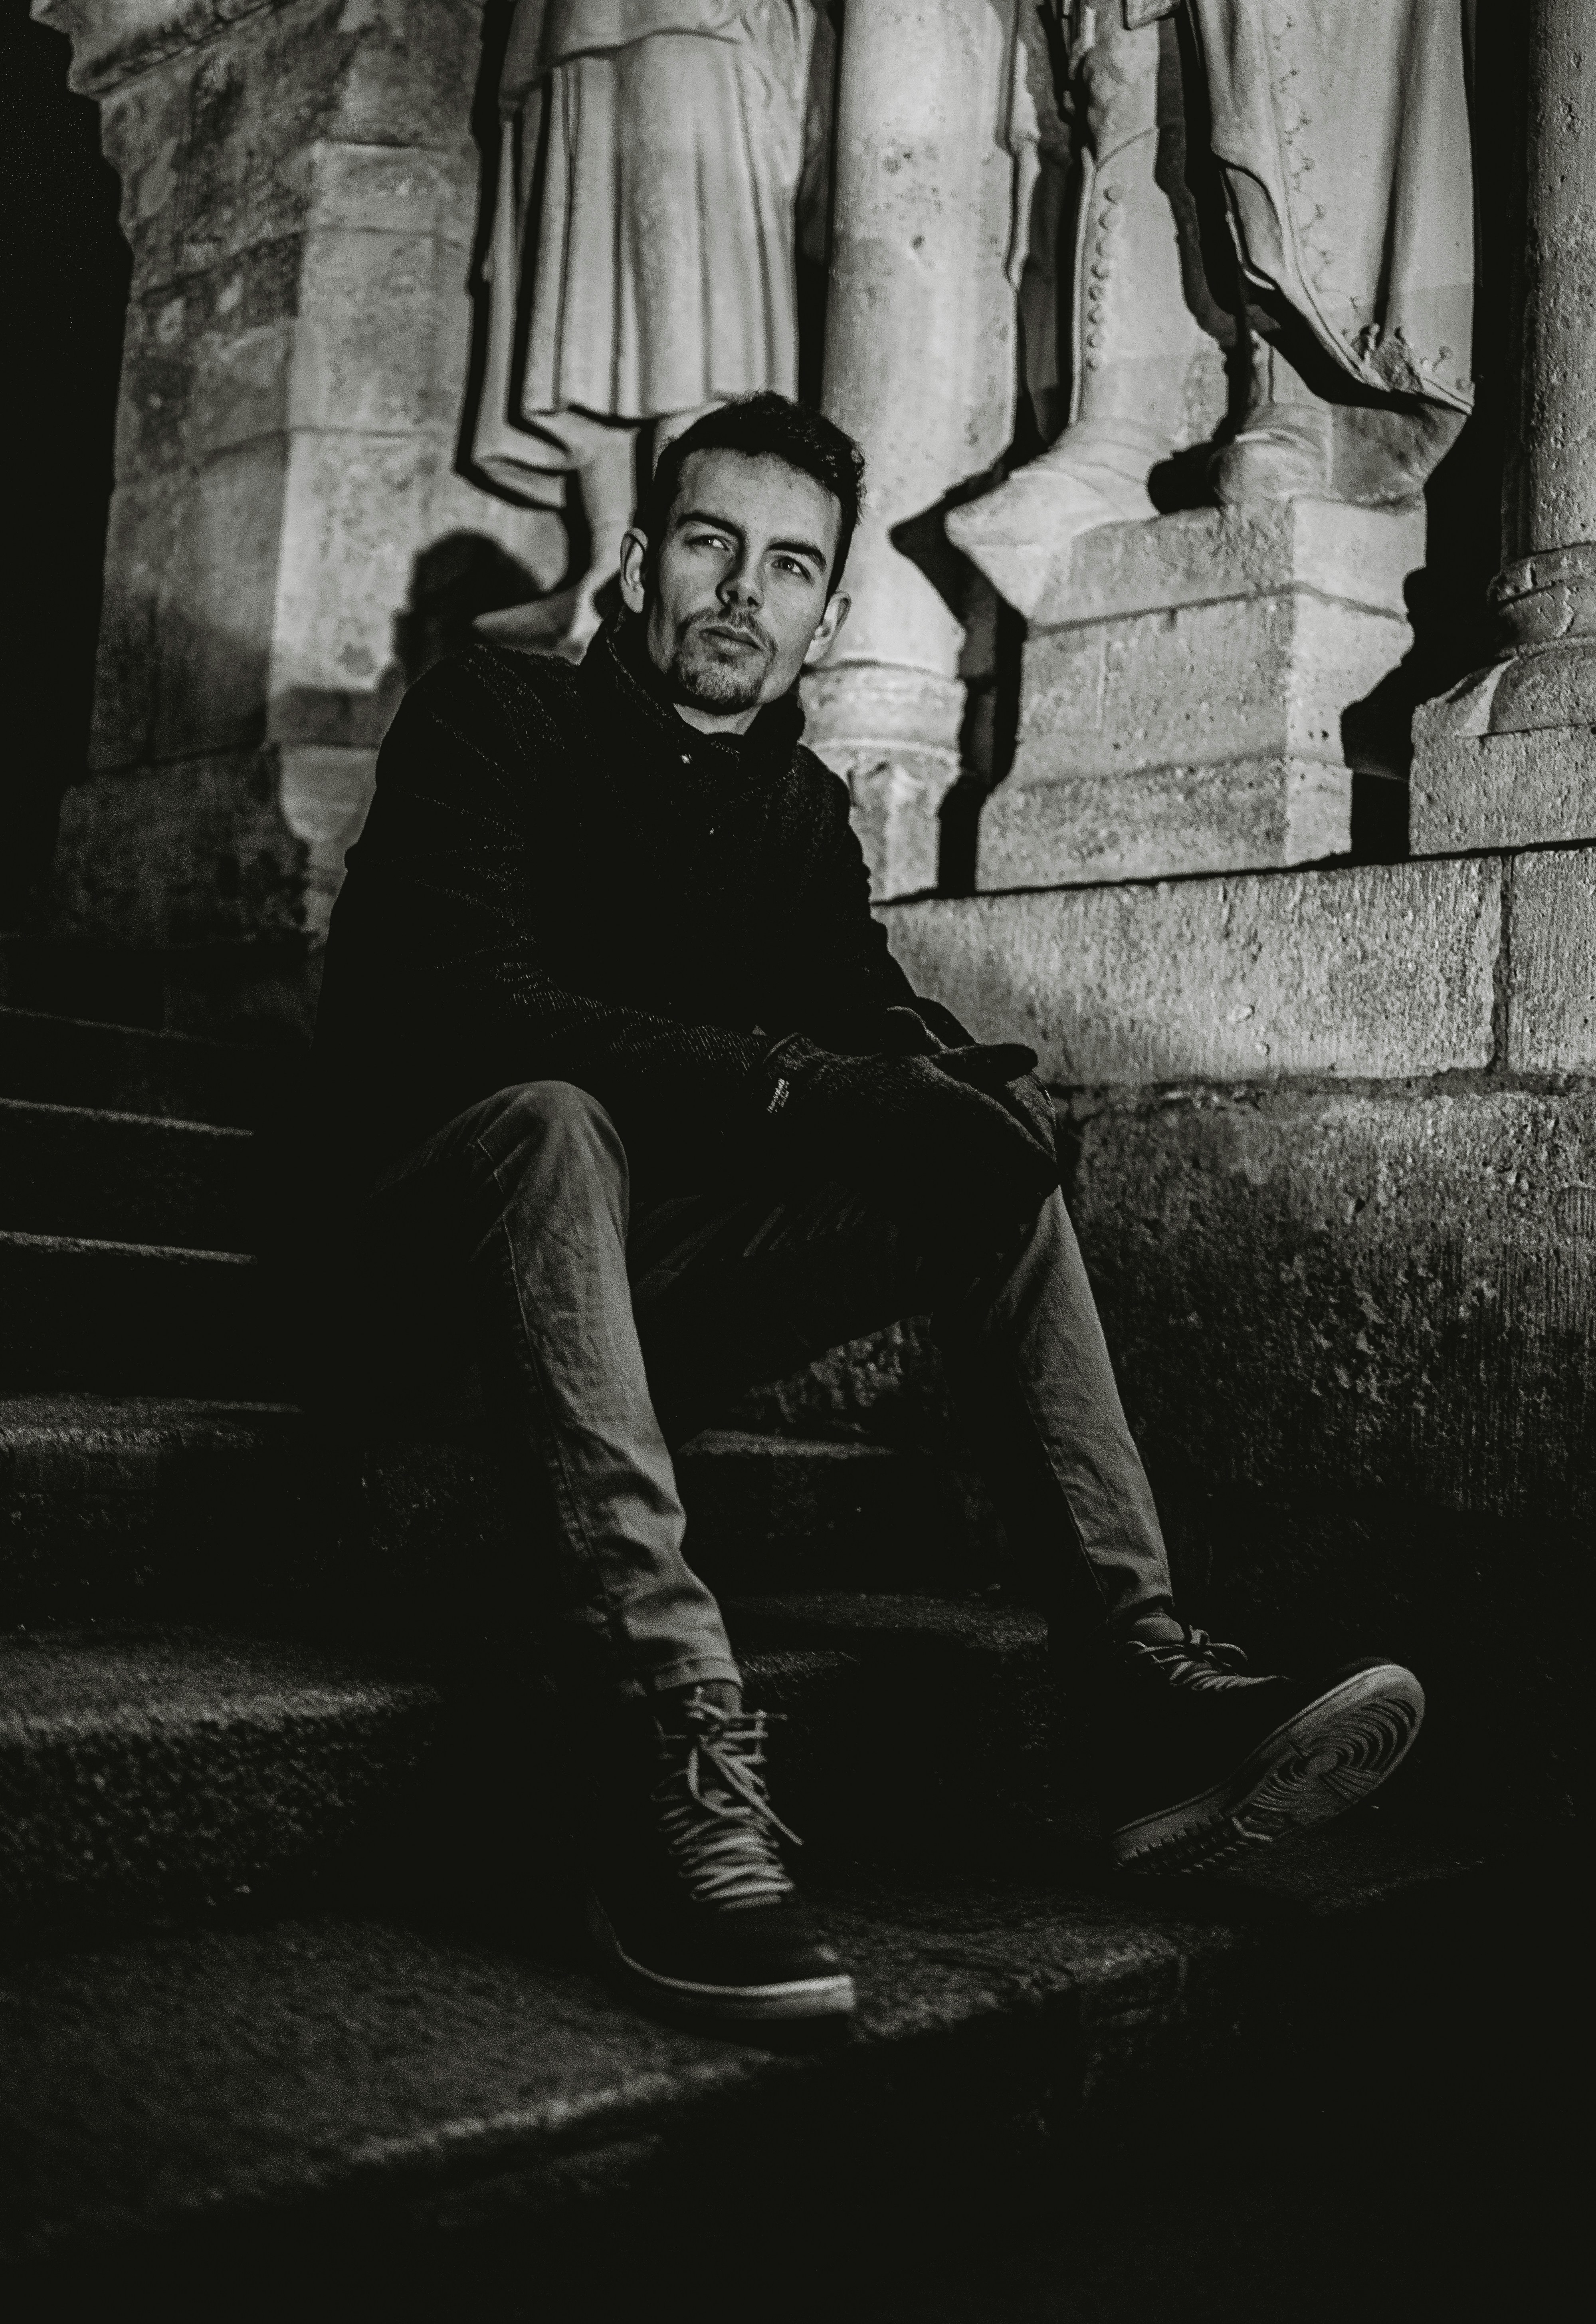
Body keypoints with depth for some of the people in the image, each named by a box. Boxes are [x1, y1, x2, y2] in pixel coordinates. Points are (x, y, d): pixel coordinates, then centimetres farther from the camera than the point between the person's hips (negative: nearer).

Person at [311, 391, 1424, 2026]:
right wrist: (787, 1083, -30)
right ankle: (679, 1775, -50)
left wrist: (959, 1079, -23)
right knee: (554, 1119, -36)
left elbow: (872, 1013, 3)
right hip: (444, 1232, -5)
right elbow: (463, 998, -21)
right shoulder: (495, 714, -5)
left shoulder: (801, 806, 14)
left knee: (991, 1171, -9)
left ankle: (1154, 1704, -23)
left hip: (655, 1264, 6)